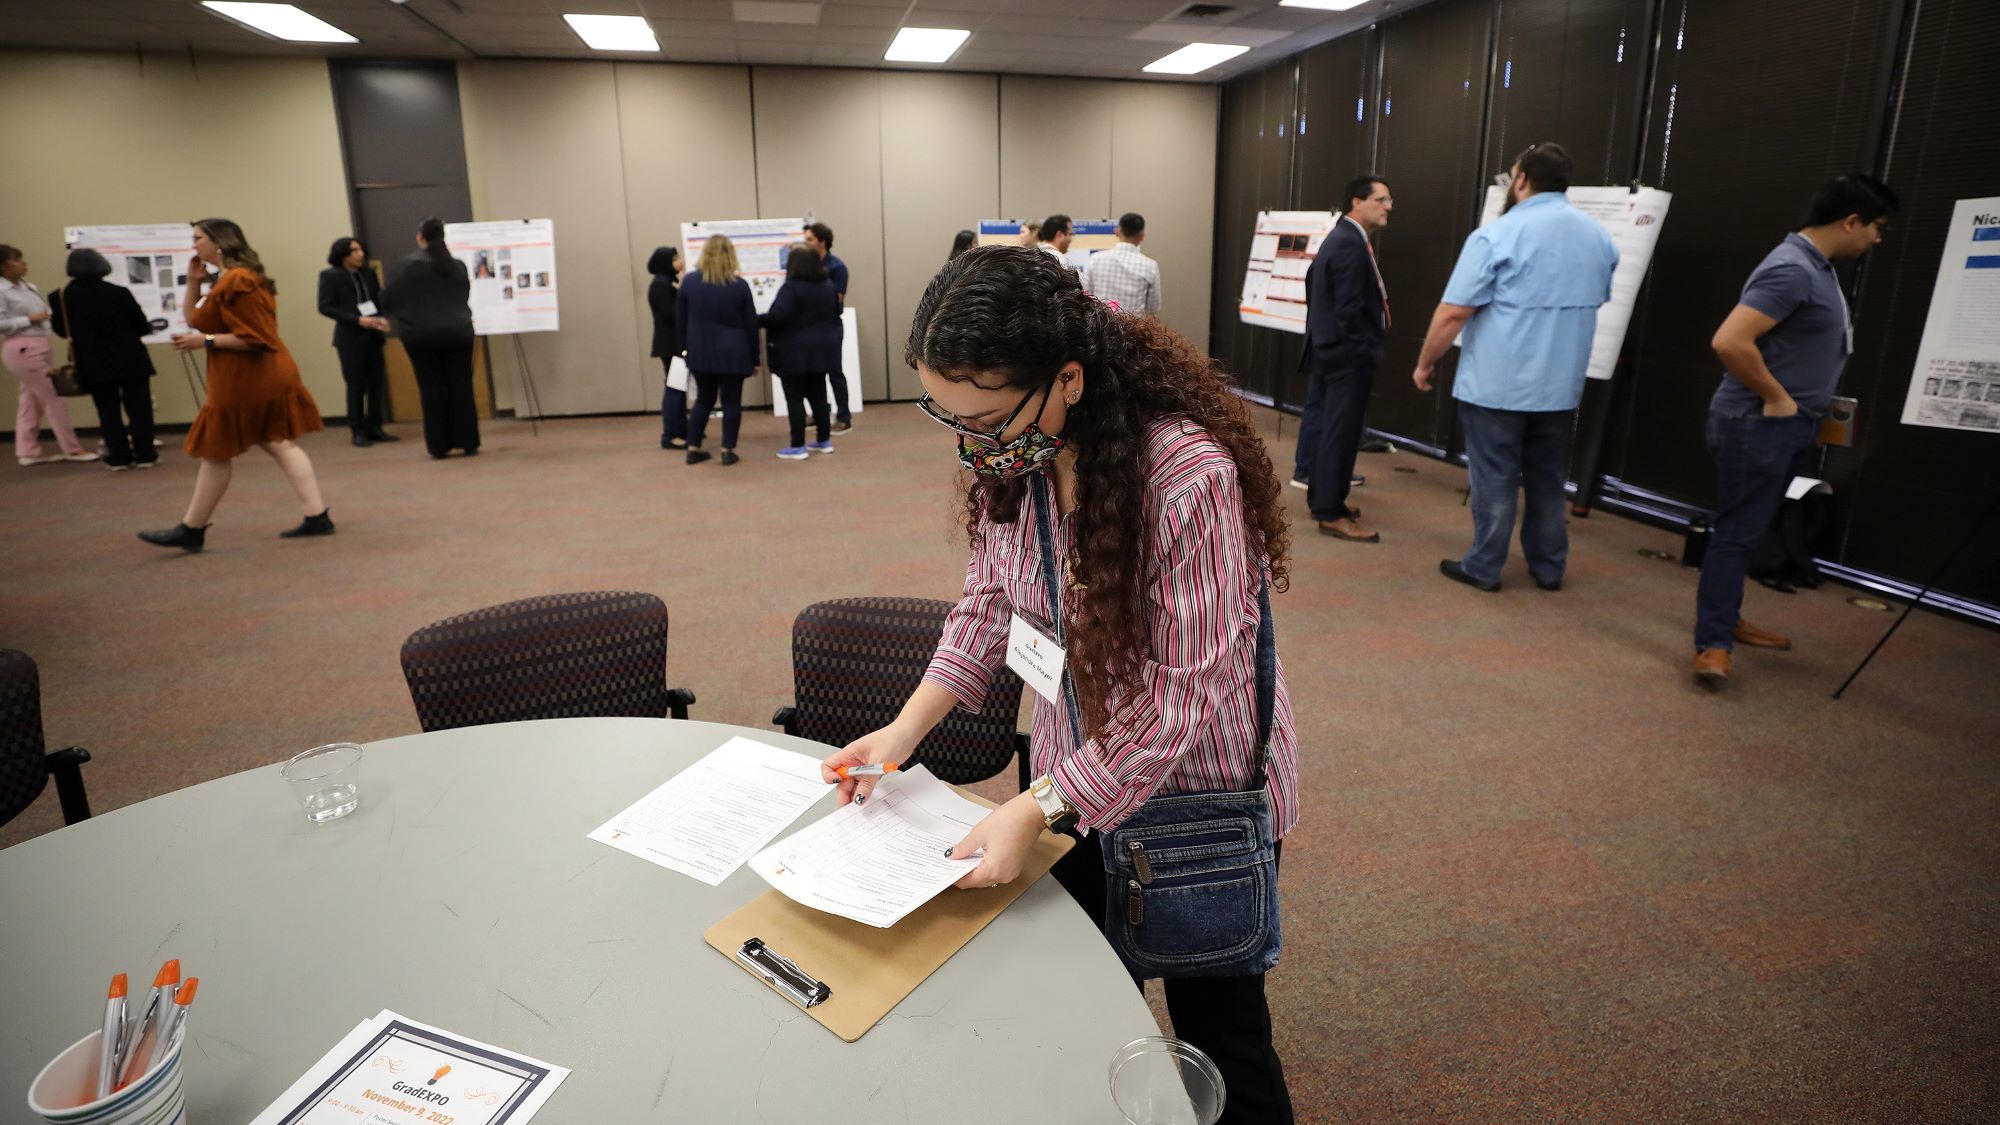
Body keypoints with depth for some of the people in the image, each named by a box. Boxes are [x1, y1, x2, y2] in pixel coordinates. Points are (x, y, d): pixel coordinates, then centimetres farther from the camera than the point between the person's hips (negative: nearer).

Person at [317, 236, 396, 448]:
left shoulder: (369, 272, 9)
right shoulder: (330, 276, -2)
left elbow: (379, 298, 14)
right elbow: (325, 307, -6)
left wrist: (383, 317, -8)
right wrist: (357, 320, -16)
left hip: (373, 335, 4)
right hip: (350, 337, -4)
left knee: (376, 383, 3)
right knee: (356, 385, -1)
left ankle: (375, 428, 13)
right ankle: (358, 431, 8)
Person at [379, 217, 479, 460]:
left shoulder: (405, 264, -5)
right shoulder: (457, 265, 6)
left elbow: (387, 300, -2)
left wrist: (403, 313, 18)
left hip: (421, 336, -2)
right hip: (457, 333, 2)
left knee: (432, 391, 4)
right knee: (461, 388, 6)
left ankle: (439, 447, 7)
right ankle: (468, 443, 7)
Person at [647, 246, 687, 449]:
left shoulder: (670, 282, 15)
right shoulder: (660, 285, -13)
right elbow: (670, 314, -20)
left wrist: (682, 289, 1)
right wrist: (682, 291, -16)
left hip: (678, 343, 10)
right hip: (670, 344, -10)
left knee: (679, 387, 14)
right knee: (673, 388, -8)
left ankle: (681, 430, 22)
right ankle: (670, 436, -5)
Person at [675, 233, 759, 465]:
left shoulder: (689, 282, 1)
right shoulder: (739, 285, -6)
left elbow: (680, 320, 6)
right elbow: (751, 325, -3)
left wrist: (688, 347, 17)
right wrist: (754, 358, 4)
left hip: (700, 352, 3)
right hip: (732, 353, -3)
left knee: (703, 399, 15)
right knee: (731, 401, 5)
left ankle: (693, 449, 16)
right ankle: (728, 450, 4)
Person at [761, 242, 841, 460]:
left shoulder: (791, 287, -18)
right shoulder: (828, 285, 8)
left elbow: (778, 316, -25)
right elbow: (837, 311, 20)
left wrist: (756, 320, -12)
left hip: (795, 353, -7)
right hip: (821, 349, 8)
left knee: (794, 399, -1)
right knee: (818, 395, 14)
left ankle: (798, 446, 0)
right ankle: (823, 441, 19)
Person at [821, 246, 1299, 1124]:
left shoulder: (1190, 474, -32)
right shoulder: (1010, 455, -11)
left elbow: (1185, 693, -26)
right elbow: (989, 600, 1)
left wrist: (1038, 808, -27)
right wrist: (903, 732, -7)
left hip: (1201, 794, -5)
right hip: (1079, 772, 6)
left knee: (1216, 1026, 15)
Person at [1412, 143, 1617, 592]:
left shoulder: (1497, 234, -13)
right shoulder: (1598, 236, 9)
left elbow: (1453, 311, -16)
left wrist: (1425, 363, -4)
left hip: (1496, 383, -6)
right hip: (1561, 383, 6)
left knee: (1494, 479, 2)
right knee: (1547, 478, 15)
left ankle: (1483, 567, 11)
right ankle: (1548, 567, 22)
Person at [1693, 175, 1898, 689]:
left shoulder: (1817, 266, 13)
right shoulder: (1792, 269, -19)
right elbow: (1730, 341, -31)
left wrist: (1800, 405, 15)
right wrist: (1775, 397, -20)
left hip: (1784, 425, 10)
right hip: (1758, 425, -10)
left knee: (1747, 529, 17)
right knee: (1737, 531, -7)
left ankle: (1726, 620, 28)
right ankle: (1713, 644, -3)